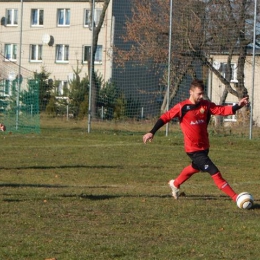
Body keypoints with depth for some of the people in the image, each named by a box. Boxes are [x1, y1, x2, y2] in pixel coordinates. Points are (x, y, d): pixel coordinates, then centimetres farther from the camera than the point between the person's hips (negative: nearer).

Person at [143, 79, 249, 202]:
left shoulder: (206, 105, 0)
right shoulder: (182, 107, -13)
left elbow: (222, 110, -10)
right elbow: (165, 117, -9)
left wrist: (238, 105, -25)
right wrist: (152, 132, -14)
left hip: (204, 147, 7)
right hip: (193, 149, -7)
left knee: (195, 167, 31)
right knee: (215, 172, -11)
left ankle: (175, 184, 56)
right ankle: (235, 198, -7)